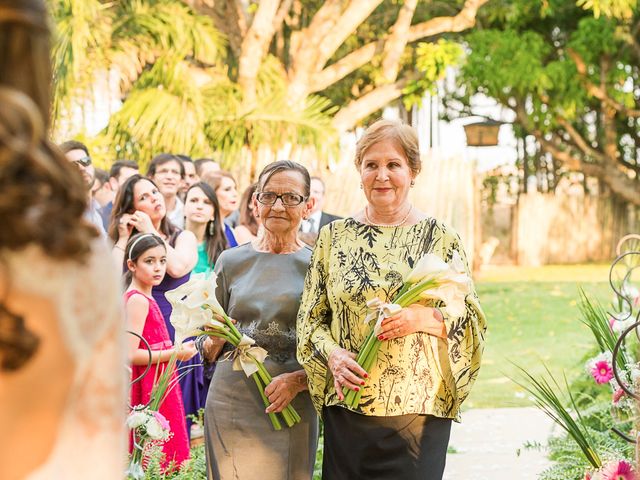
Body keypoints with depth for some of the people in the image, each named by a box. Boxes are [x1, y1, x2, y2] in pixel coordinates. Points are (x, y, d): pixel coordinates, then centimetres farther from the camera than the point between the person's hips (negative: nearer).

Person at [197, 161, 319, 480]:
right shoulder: (232, 261, 8)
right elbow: (207, 351, 15)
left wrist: (298, 380, -15)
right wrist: (214, 342, -7)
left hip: (293, 407, -2)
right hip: (231, 403, 2)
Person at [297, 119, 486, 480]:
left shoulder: (440, 238, 2)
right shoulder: (334, 236, 7)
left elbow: (472, 322, 2)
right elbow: (312, 318, 10)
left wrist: (424, 318, -17)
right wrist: (332, 354, -9)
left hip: (419, 409, -2)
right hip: (348, 410, 2)